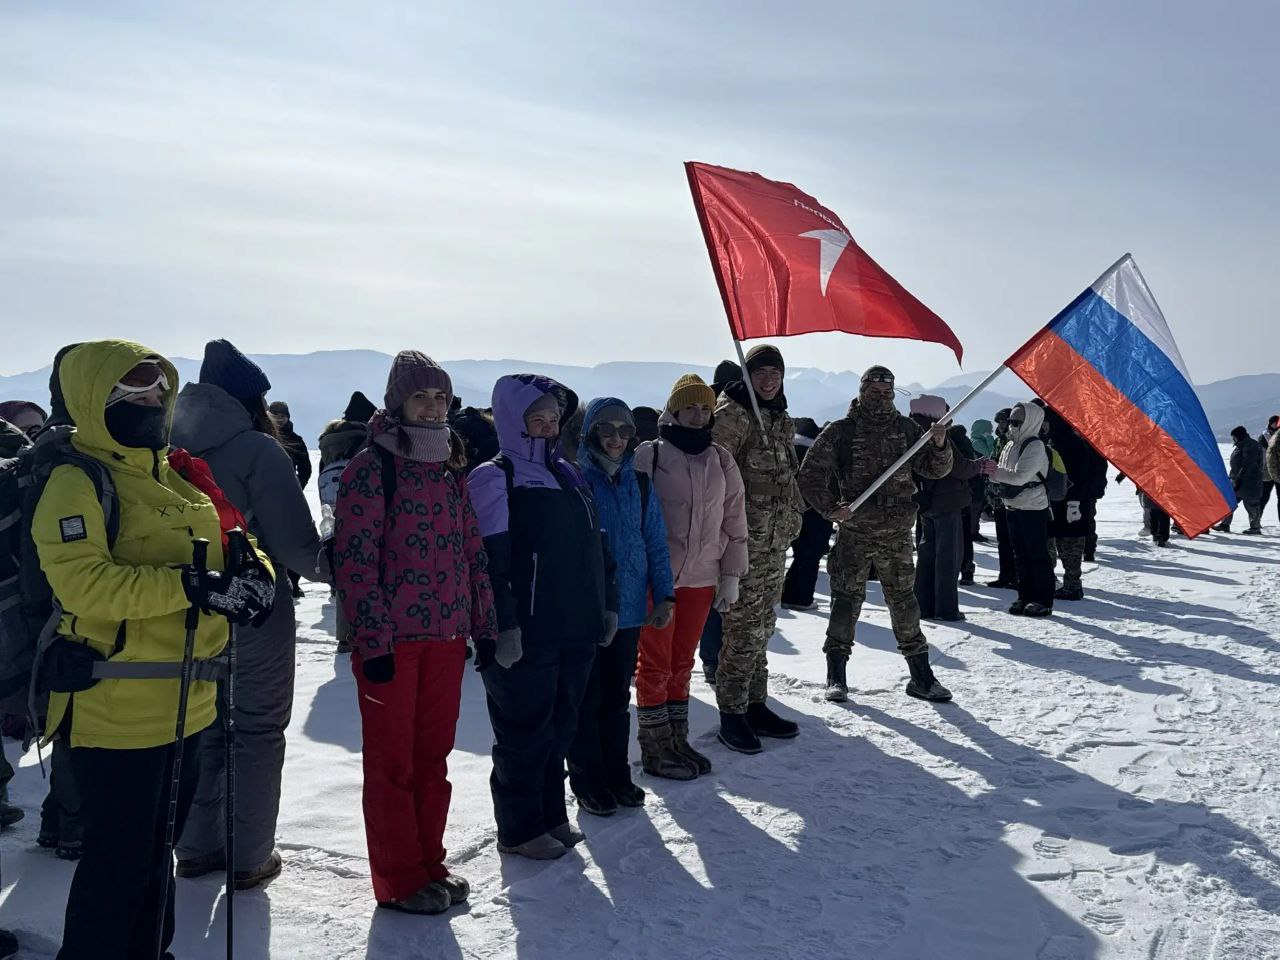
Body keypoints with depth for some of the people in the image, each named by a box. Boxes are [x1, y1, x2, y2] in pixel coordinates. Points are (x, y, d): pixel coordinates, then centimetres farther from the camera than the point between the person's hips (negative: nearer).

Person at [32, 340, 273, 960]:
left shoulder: (179, 481, 12)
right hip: (118, 708, -8)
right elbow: (81, 582, -25)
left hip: (185, 701, 8)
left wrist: (251, 573, -6)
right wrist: (190, 586, -32)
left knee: (157, 843, 22)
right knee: (119, 856, 1)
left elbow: (223, 550, 17)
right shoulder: (78, 482, -12)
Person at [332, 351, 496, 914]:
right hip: (391, 638, -6)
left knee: (433, 756, 14)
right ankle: (399, 880, 17)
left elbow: (472, 551, 15)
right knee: (392, 761, 5)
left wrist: (484, 625, 11)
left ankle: (430, 863, 28)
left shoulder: (452, 468, 12)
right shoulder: (371, 467, -8)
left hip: (447, 635, 6)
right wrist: (373, 641, -17)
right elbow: (355, 558, -13)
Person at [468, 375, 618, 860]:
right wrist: (503, 626, -21)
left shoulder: (568, 475, 15)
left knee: (560, 727, 16)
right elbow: (490, 560, -17)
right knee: (526, 731, 3)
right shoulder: (495, 478, -9)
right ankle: (519, 829, 18)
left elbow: (596, 544, 19)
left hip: (575, 629, 7)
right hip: (525, 636, -7)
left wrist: (608, 604, 16)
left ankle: (551, 815, 31)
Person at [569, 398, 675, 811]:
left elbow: (656, 544, 11)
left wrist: (664, 595, 4)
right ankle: (588, 781, 18)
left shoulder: (639, 484, 7)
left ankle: (617, 775, 26)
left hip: (628, 609, 4)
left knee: (617, 697, 14)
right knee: (587, 698, 5)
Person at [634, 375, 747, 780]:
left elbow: (735, 520, 9)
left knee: (682, 662, 14)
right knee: (655, 663, 4)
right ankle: (656, 749, 14)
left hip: (701, 578, 4)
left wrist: (732, 575, 6)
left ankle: (677, 739, 25)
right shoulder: (650, 455, -7)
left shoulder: (721, 460, 6)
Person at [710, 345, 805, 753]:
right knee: (744, 629, -5)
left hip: (776, 542, 8)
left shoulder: (782, 419, 16)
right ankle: (732, 715, 6)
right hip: (745, 541, -8)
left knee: (763, 627, 15)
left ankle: (755, 705, 26)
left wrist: (794, 516, 18)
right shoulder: (732, 414, -12)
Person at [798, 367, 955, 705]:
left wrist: (940, 445, -12)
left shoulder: (906, 429, 7)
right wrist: (830, 508, -13)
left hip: (897, 532, 2)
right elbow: (811, 474, -1)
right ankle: (836, 676, 10)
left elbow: (936, 470, 9)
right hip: (854, 531, -2)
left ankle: (921, 676, 17)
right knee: (847, 598, -1)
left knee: (903, 599, 8)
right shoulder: (840, 431, -1)